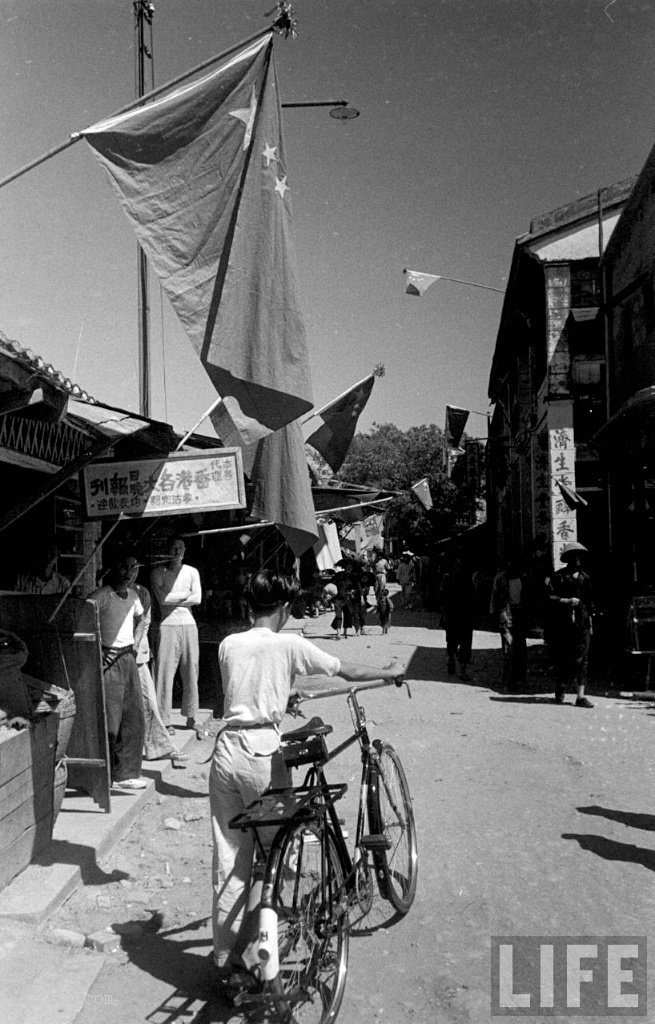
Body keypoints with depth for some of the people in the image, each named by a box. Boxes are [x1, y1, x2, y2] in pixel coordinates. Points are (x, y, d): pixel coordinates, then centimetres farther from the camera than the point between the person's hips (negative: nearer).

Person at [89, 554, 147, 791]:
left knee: (134, 716, 9)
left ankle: (126, 773, 20)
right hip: (109, 661, -7)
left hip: (128, 658, 8)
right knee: (110, 721, -5)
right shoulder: (100, 596, -13)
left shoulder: (132, 594, 9)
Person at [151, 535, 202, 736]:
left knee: (191, 672, 6)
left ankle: (191, 717, 16)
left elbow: (197, 599, 1)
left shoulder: (192, 572, 13)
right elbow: (162, 598, -10)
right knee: (165, 673, -5)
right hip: (167, 625, -3)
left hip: (189, 624, 3)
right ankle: (165, 720, 2)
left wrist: (172, 599, -5)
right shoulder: (158, 573, 4)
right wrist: (185, 595, -2)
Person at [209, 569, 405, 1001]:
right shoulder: (289, 644, -5)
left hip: (227, 751, 5)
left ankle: (227, 965, 22)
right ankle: (249, 959, 17)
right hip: (262, 756, -5)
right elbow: (348, 672, 3)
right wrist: (391, 673, 20)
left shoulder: (228, 645, 8)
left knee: (229, 863, 11)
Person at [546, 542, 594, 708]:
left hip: (582, 624, 3)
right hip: (561, 624, -3)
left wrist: (590, 620, 14)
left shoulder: (585, 577, 14)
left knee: (581, 660, -4)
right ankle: (560, 690, 25)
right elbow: (549, 598, -5)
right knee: (562, 659, 3)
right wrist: (566, 601, -16)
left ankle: (580, 696, -4)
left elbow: (589, 601, 18)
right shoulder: (557, 577, 1)